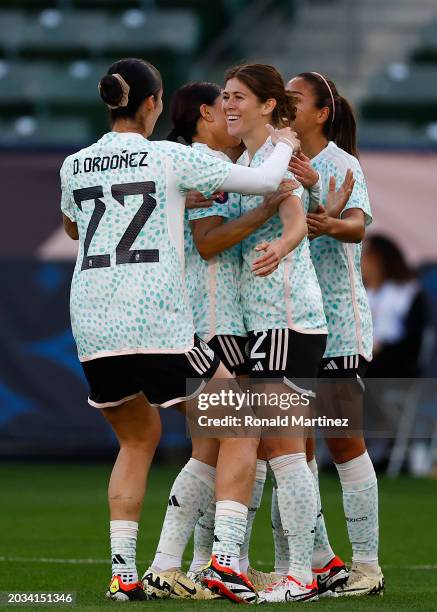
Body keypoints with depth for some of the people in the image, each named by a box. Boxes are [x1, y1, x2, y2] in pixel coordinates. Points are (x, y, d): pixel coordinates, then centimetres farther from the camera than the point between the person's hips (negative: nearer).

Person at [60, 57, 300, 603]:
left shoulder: (75, 165, 12)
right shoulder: (172, 158, -2)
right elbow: (264, 181, 2)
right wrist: (283, 146, 24)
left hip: (91, 326, 5)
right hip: (157, 324, -5)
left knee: (138, 437, 26)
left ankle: (122, 572, 14)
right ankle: (225, 558, -4)